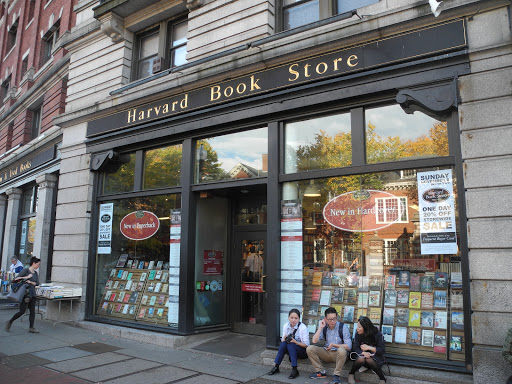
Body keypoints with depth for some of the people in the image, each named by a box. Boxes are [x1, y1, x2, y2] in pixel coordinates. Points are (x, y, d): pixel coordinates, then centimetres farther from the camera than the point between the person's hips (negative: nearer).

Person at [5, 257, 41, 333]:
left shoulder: (35, 273, 12)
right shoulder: (25, 270, -7)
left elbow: (37, 283, 2)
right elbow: (15, 279, -14)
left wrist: (30, 282, -15)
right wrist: (26, 277, -20)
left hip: (32, 294, 7)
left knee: (32, 311, 3)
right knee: (22, 311, -4)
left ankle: (31, 328, 7)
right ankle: (9, 322, 19)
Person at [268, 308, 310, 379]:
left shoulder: (303, 327, -18)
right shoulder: (286, 326, -4)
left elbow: (306, 345, -15)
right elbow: (282, 340, 3)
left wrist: (295, 342, -30)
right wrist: (284, 339, -21)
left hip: (303, 351, -4)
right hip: (290, 349, 4)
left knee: (290, 344, -32)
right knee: (283, 343, -26)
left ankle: (294, 370, -29)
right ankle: (276, 367, -18)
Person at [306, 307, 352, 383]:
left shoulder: (343, 327, -12)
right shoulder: (324, 327, 0)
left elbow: (348, 346, -17)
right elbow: (314, 341, -10)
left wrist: (334, 345, -25)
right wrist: (320, 328, -13)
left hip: (338, 354, -4)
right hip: (326, 353, 4)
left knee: (341, 350, -38)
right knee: (310, 348, -16)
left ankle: (336, 375, -19)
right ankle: (320, 372, -3)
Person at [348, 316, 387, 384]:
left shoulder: (377, 335, -14)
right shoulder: (358, 334, -8)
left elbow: (382, 350, -13)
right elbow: (355, 348, -10)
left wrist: (369, 348, -22)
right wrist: (363, 353, -31)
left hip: (375, 355, -2)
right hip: (362, 354, 2)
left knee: (369, 360, -36)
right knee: (361, 359, -33)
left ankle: (383, 378, -18)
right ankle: (351, 374, -9)